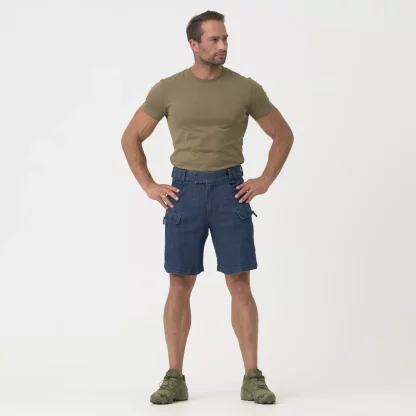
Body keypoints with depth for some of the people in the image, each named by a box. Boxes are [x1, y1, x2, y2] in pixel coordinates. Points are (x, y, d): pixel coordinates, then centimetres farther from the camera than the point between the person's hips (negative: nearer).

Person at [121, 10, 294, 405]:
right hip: (185, 190, 0)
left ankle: (252, 379, 3)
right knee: (180, 285, 1)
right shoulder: (167, 89, -1)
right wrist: (149, 186, 1)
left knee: (240, 284, -3)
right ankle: (174, 379, 7)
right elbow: (131, 138, 9)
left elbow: (284, 135, 10)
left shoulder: (246, 88, -1)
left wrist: (265, 180, 0)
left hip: (230, 191, 0)